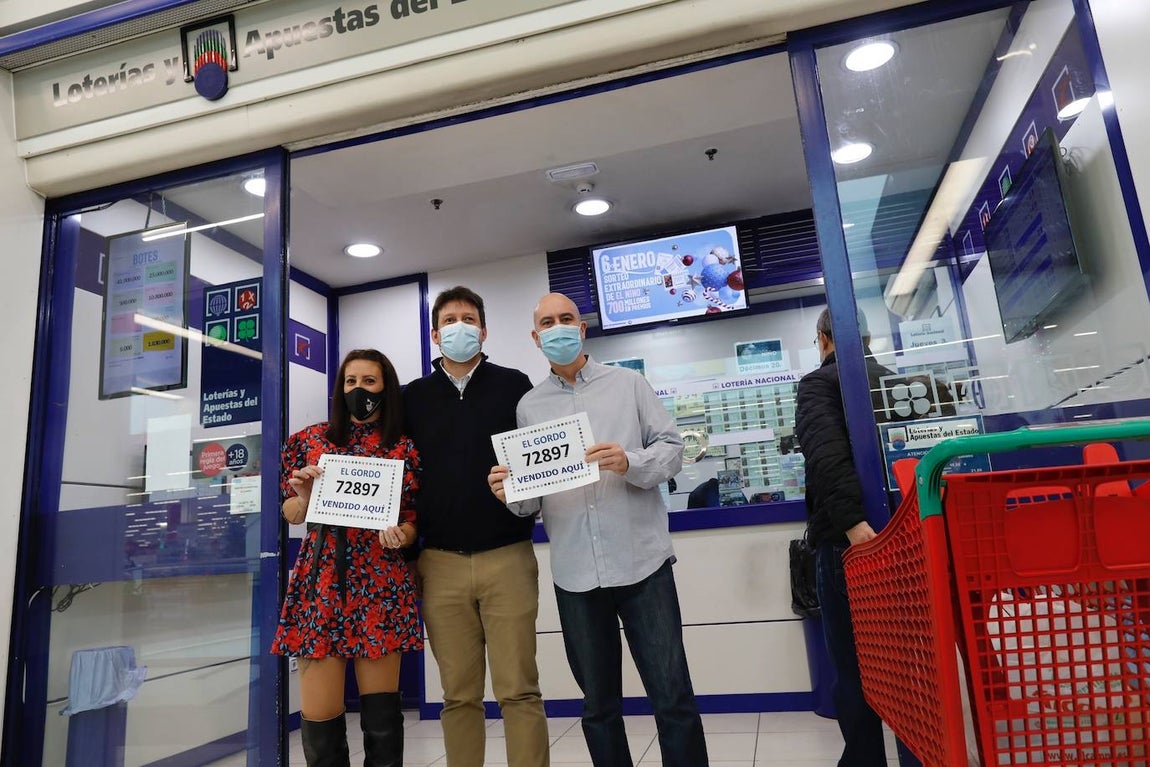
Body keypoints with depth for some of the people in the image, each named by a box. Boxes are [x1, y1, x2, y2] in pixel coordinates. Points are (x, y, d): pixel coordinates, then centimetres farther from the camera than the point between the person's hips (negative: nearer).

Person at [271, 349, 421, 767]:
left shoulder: (404, 449, 6)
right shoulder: (311, 440, 10)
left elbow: (416, 521, 7)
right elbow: (291, 514, 13)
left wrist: (400, 534, -14)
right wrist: (304, 497, -8)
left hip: (381, 585, -1)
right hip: (321, 583, 1)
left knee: (381, 710, 3)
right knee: (318, 716, 1)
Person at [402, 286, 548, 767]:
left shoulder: (514, 385, 6)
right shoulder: (414, 397, 12)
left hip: (507, 558, -2)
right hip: (441, 563, 2)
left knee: (518, 689, 2)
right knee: (459, 694, 10)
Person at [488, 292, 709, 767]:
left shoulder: (627, 383, 6)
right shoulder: (529, 406, 11)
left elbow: (672, 449, 1)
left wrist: (630, 463, -17)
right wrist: (512, 494, -13)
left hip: (642, 562, -2)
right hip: (575, 573, 2)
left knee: (673, 699, 3)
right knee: (598, 706, 14)